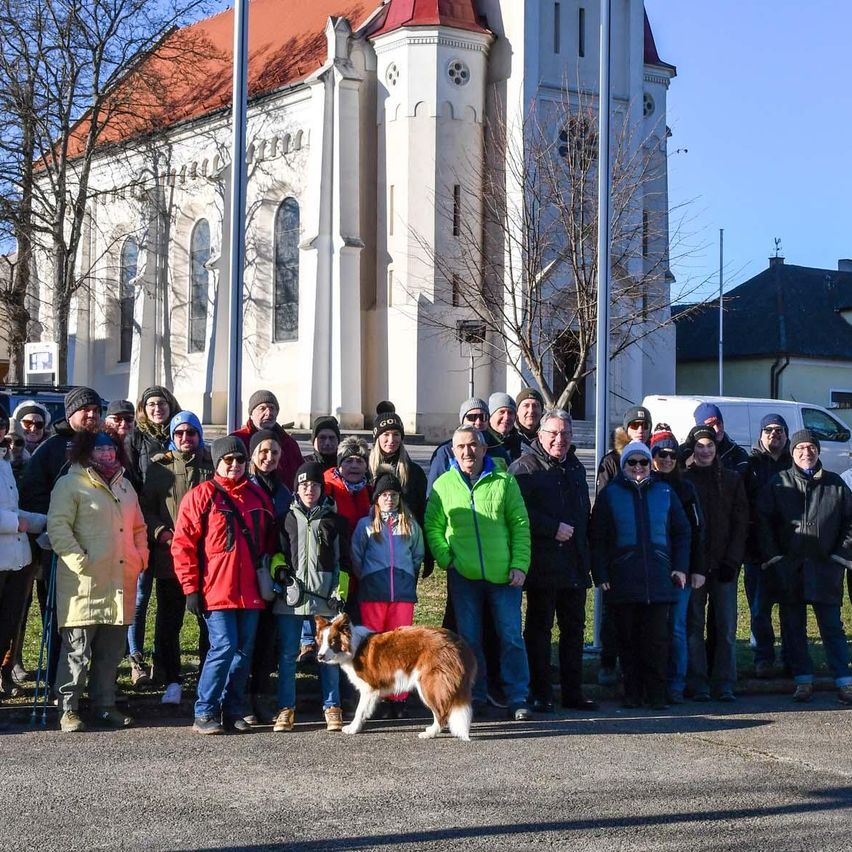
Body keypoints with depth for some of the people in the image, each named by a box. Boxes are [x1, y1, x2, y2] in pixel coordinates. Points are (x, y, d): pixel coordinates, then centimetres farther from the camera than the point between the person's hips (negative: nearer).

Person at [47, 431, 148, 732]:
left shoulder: (124, 486, 21)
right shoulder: (71, 484, -2)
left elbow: (138, 527, 28)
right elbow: (58, 526, -11)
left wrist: (141, 557, 12)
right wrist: (79, 561, -19)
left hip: (121, 582, 7)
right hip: (85, 583, -7)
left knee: (111, 650, 11)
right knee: (77, 650, -4)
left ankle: (104, 704, 20)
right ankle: (68, 710, 3)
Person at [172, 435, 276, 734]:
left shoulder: (258, 497, 13)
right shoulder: (201, 496, -3)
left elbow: (269, 542, 22)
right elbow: (183, 545, -5)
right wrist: (191, 588, -8)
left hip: (250, 594, 5)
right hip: (216, 593, -5)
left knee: (244, 651, 7)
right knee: (223, 647, -12)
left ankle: (234, 712, 17)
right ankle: (204, 714, -2)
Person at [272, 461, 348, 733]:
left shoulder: (333, 520, 10)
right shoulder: (287, 519, 11)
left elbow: (343, 560, 9)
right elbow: (276, 553, 18)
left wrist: (340, 592, 1)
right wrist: (280, 572, 0)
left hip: (325, 598, -1)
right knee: (287, 654, 2)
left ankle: (332, 708, 10)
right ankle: (286, 709, 9)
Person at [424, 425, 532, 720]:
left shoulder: (504, 481, 1)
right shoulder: (443, 484, 4)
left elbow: (521, 525, 1)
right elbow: (433, 527, 8)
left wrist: (519, 565, -6)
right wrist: (446, 560, -5)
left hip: (503, 575, -1)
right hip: (463, 575, 1)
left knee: (511, 637, 0)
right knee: (469, 639, 7)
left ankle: (517, 699, 7)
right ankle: (474, 697, 17)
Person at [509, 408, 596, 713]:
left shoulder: (576, 468, 18)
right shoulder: (525, 467, -6)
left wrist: (585, 555, 18)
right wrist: (554, 528, -18)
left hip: (574, 566, 7)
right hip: (543, 565, -7)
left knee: (574, 627, 10)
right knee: (539, 628, 0)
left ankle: (573, 692, 17)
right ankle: (540, 694, 4)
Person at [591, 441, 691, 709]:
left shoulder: (664, 492, 12)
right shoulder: (610, 494, 8)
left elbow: (682, 532, 16)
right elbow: (597, 538, 6)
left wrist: (680, 567, 5)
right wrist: (601, 575, -2)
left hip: (658, 579, 1)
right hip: (622, 581, 0)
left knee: (657, 639, -3)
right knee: (627, 639, 2)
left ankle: (657, 694, 2)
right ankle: (632, 694, 10)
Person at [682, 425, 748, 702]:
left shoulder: (732, 480, 9)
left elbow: (740, 523, 6)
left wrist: (732, 561, -4)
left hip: (724, 565, 2)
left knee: (726, 626, -1)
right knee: (694, 625, 0)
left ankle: (724, 684, 4)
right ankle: (698, 685, 4)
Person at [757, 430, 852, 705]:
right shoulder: (779, 483, 5)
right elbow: (763, 520, 3)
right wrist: (773, 557, -3)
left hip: (824, 566, 0)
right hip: (788, 569, 0)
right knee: (793, 627, 4)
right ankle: (803, 680, 12)